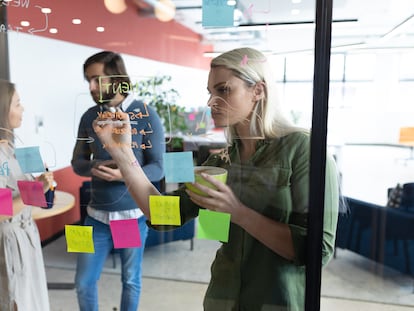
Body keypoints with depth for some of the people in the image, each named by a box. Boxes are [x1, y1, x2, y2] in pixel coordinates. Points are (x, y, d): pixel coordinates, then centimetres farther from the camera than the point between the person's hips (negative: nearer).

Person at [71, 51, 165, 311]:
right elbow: (77, 161, 6)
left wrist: (125, 174, -30)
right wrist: (93, 168, -18)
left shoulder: (146, 115, -11)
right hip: (97, 214, 3)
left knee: (131, 280, 15)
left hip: (133, 214, -3)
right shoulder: (89, 117, 1)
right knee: (84, 282, 12)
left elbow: (158, 168, -12)